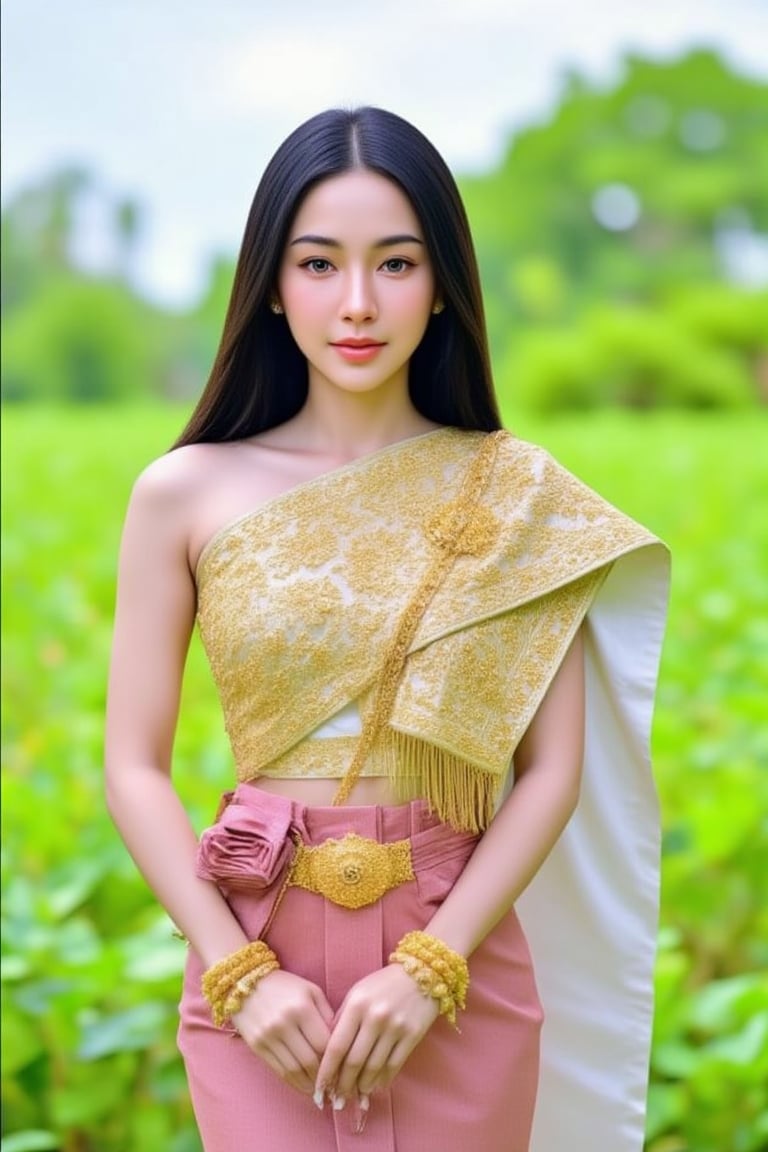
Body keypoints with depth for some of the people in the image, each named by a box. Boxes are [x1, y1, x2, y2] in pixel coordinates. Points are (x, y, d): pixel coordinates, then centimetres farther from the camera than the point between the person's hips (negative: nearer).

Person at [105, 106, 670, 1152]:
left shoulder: (513, 496, -2)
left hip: (461, 957, 1)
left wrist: (428, 966, -13)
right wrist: (240, 974, -11)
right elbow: (135, 767, -1)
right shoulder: (186, 493, -3)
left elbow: (553, 771, -3)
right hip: (259, 954, 0)